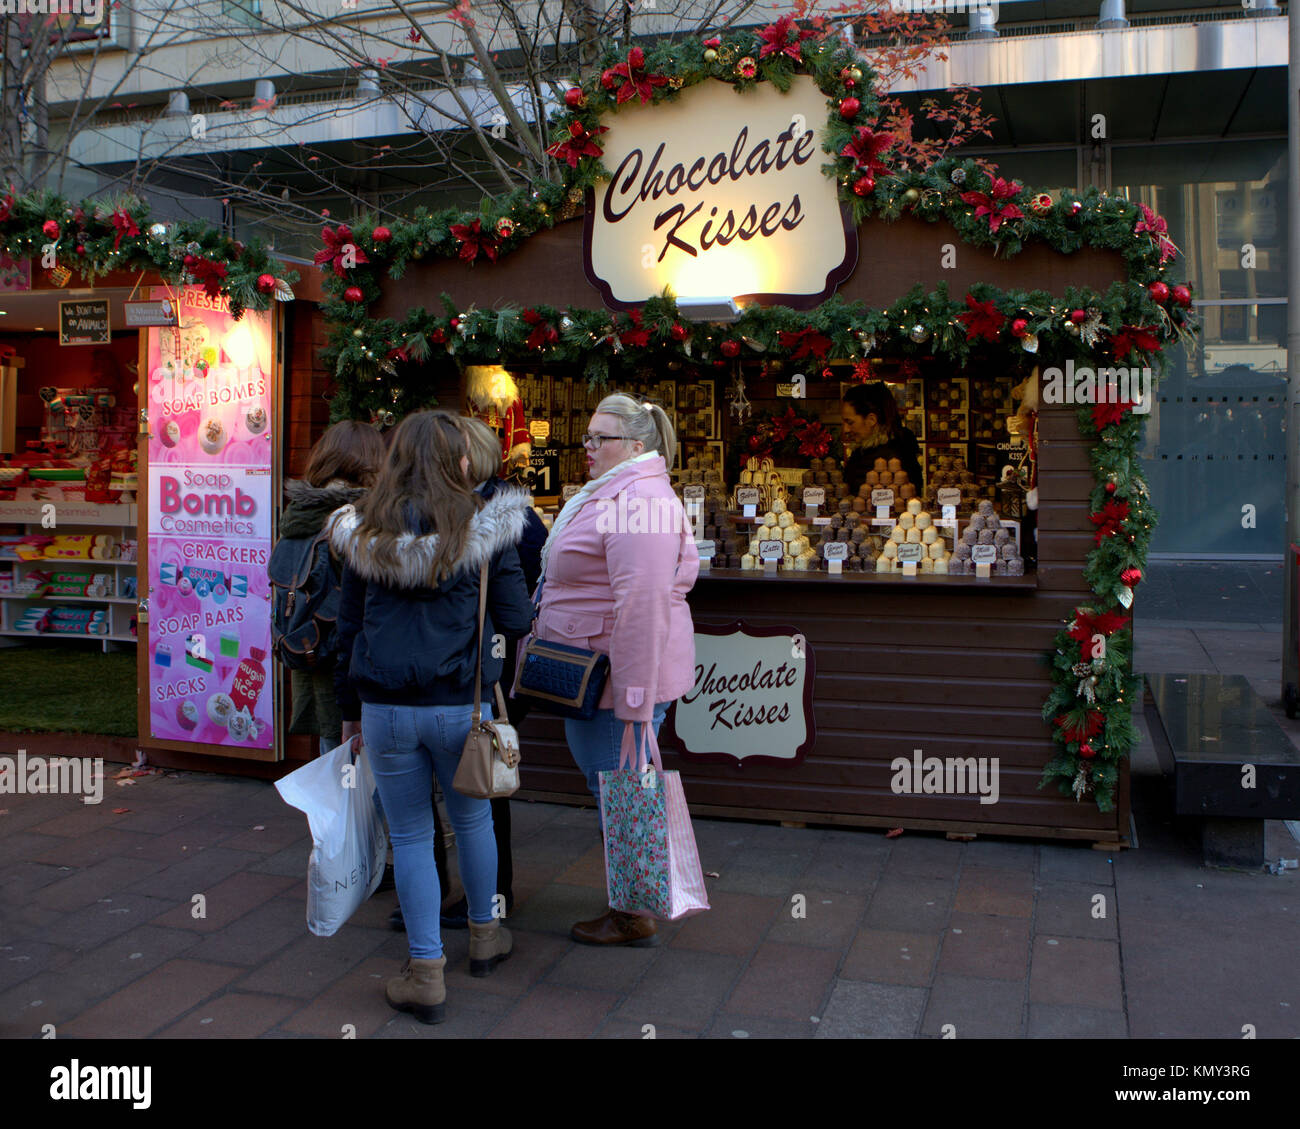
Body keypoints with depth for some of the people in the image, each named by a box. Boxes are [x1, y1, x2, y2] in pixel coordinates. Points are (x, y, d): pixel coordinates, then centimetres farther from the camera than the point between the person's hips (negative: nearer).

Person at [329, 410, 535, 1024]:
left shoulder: (364, 533, 1)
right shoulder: (485, 529, -7)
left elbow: (349, 627, 5)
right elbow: (516, 620, -5)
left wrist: (349, 706, 15)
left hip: (385, 710, 1)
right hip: (461, 705, -1)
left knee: (410, 835, 11)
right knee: (472, 818, 21)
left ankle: (426, 974, 18)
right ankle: (484, 935, 39)